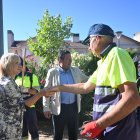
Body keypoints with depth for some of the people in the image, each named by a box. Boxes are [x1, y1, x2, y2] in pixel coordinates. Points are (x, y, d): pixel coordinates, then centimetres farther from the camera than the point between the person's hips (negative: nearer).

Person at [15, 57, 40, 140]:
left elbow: (36, 91, -9)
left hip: (29, 106, -4)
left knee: (32, 127, 4)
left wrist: (26, 89, -25)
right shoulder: (15, 77, 10)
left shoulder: (32, 76, -2)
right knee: (21, 128, 15)